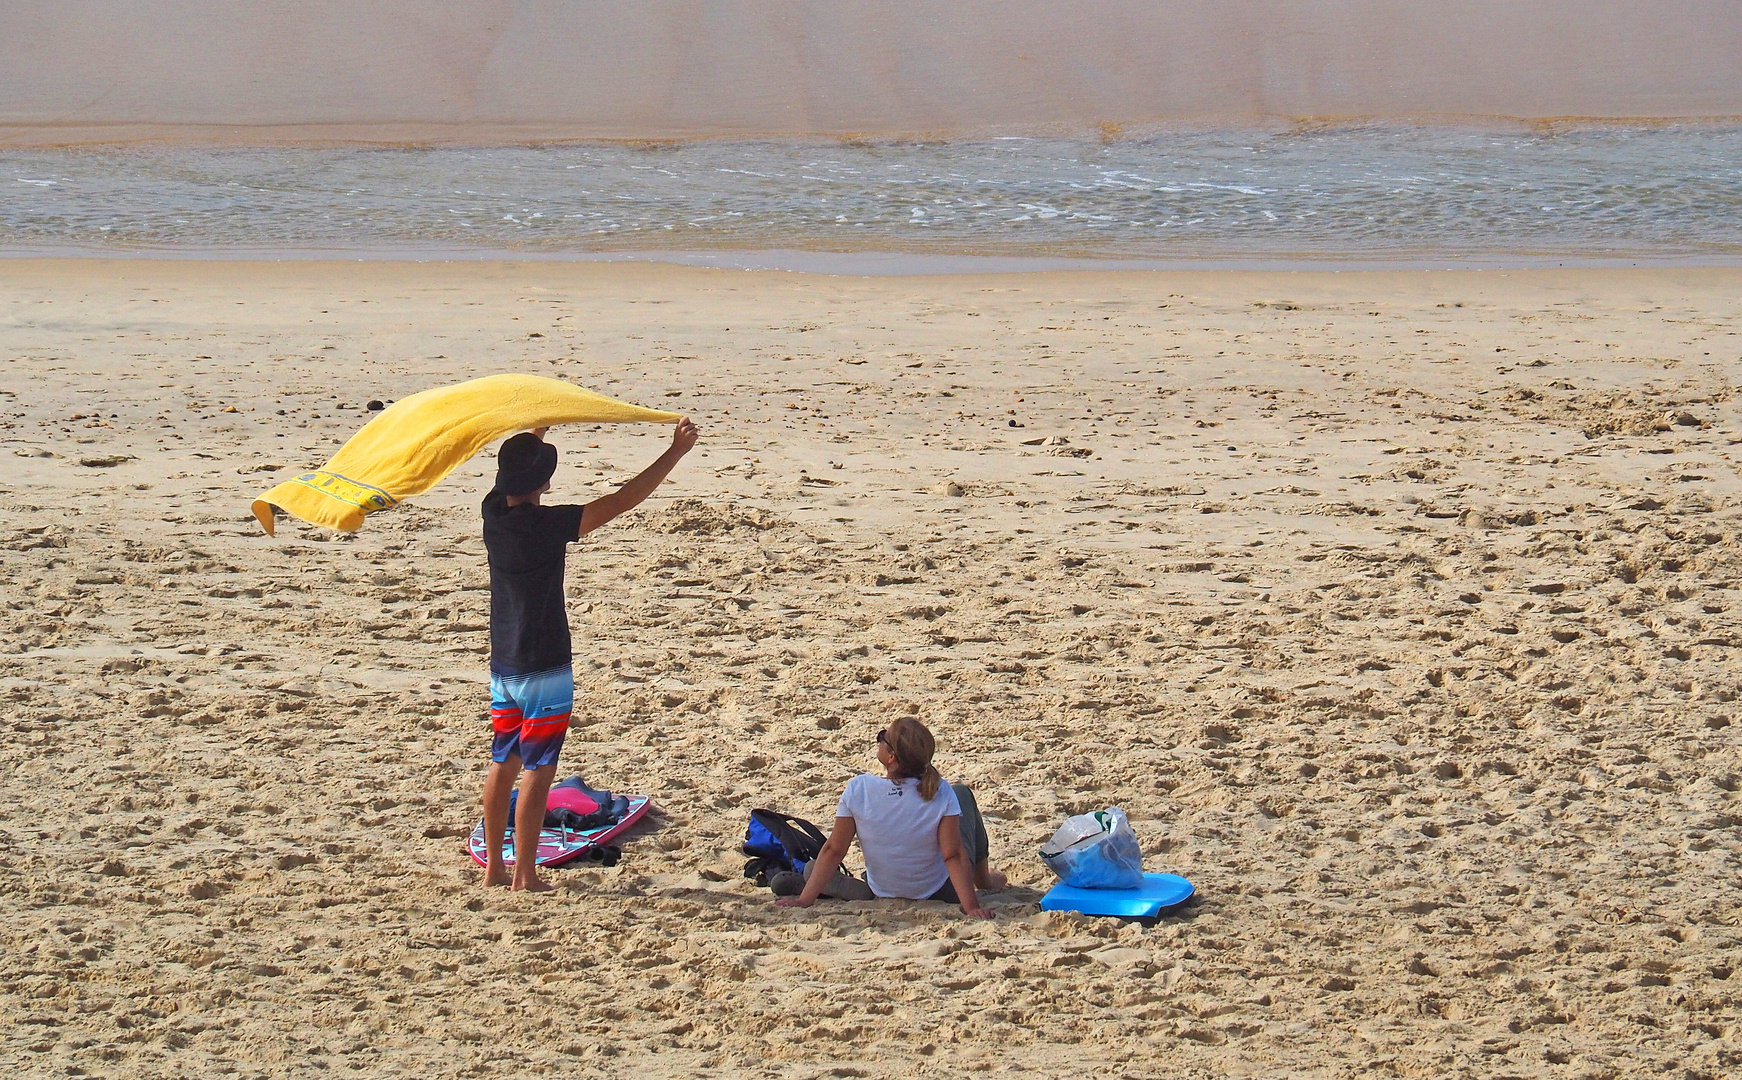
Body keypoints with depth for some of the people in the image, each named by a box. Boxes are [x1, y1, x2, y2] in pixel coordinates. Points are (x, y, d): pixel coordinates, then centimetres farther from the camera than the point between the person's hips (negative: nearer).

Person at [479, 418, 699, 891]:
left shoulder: (493, 511, -2)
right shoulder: (546, 524, -21)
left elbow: (517, 462, 20)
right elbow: (623, 500, -20)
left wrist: (537, 431, 34)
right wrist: (676, 451, -16)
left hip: (502, 665, 7)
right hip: (544, 670, -7)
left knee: (503, 764, 15)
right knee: (537, 770, -1)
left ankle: (494, 867, 20)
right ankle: (525, 874, 1)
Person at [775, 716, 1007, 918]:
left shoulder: (858, 790, -24)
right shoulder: (940, 793, -25)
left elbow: (833, 851, -19)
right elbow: (953, 855, -27)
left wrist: (804, 900, -12)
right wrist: (971, 905, -24)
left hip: (884, 894, 1)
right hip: (943, 893, -1)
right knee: (961, 793, 21)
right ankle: (984, 879, 31)